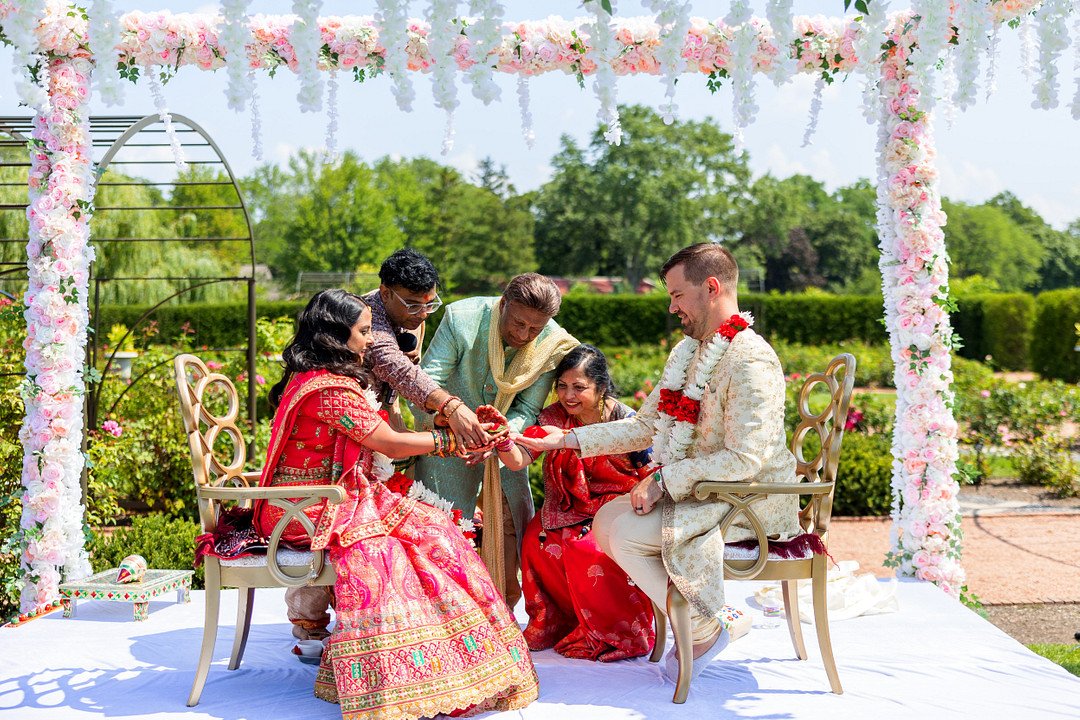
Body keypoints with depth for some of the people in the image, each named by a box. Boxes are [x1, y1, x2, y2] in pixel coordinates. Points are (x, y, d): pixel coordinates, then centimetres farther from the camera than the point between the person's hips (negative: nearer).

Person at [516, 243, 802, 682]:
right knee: (607, 520, -1)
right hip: (702, 491, 10)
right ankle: (695, 618, 3)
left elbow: (745, 459, -27)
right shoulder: (688, 352, 11)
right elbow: (646, 425, 14)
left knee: (626, 531, -20)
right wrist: (566, 440, 8)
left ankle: (703, 631, -3)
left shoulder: (751, 361, -20)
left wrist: (664, 481, -22)